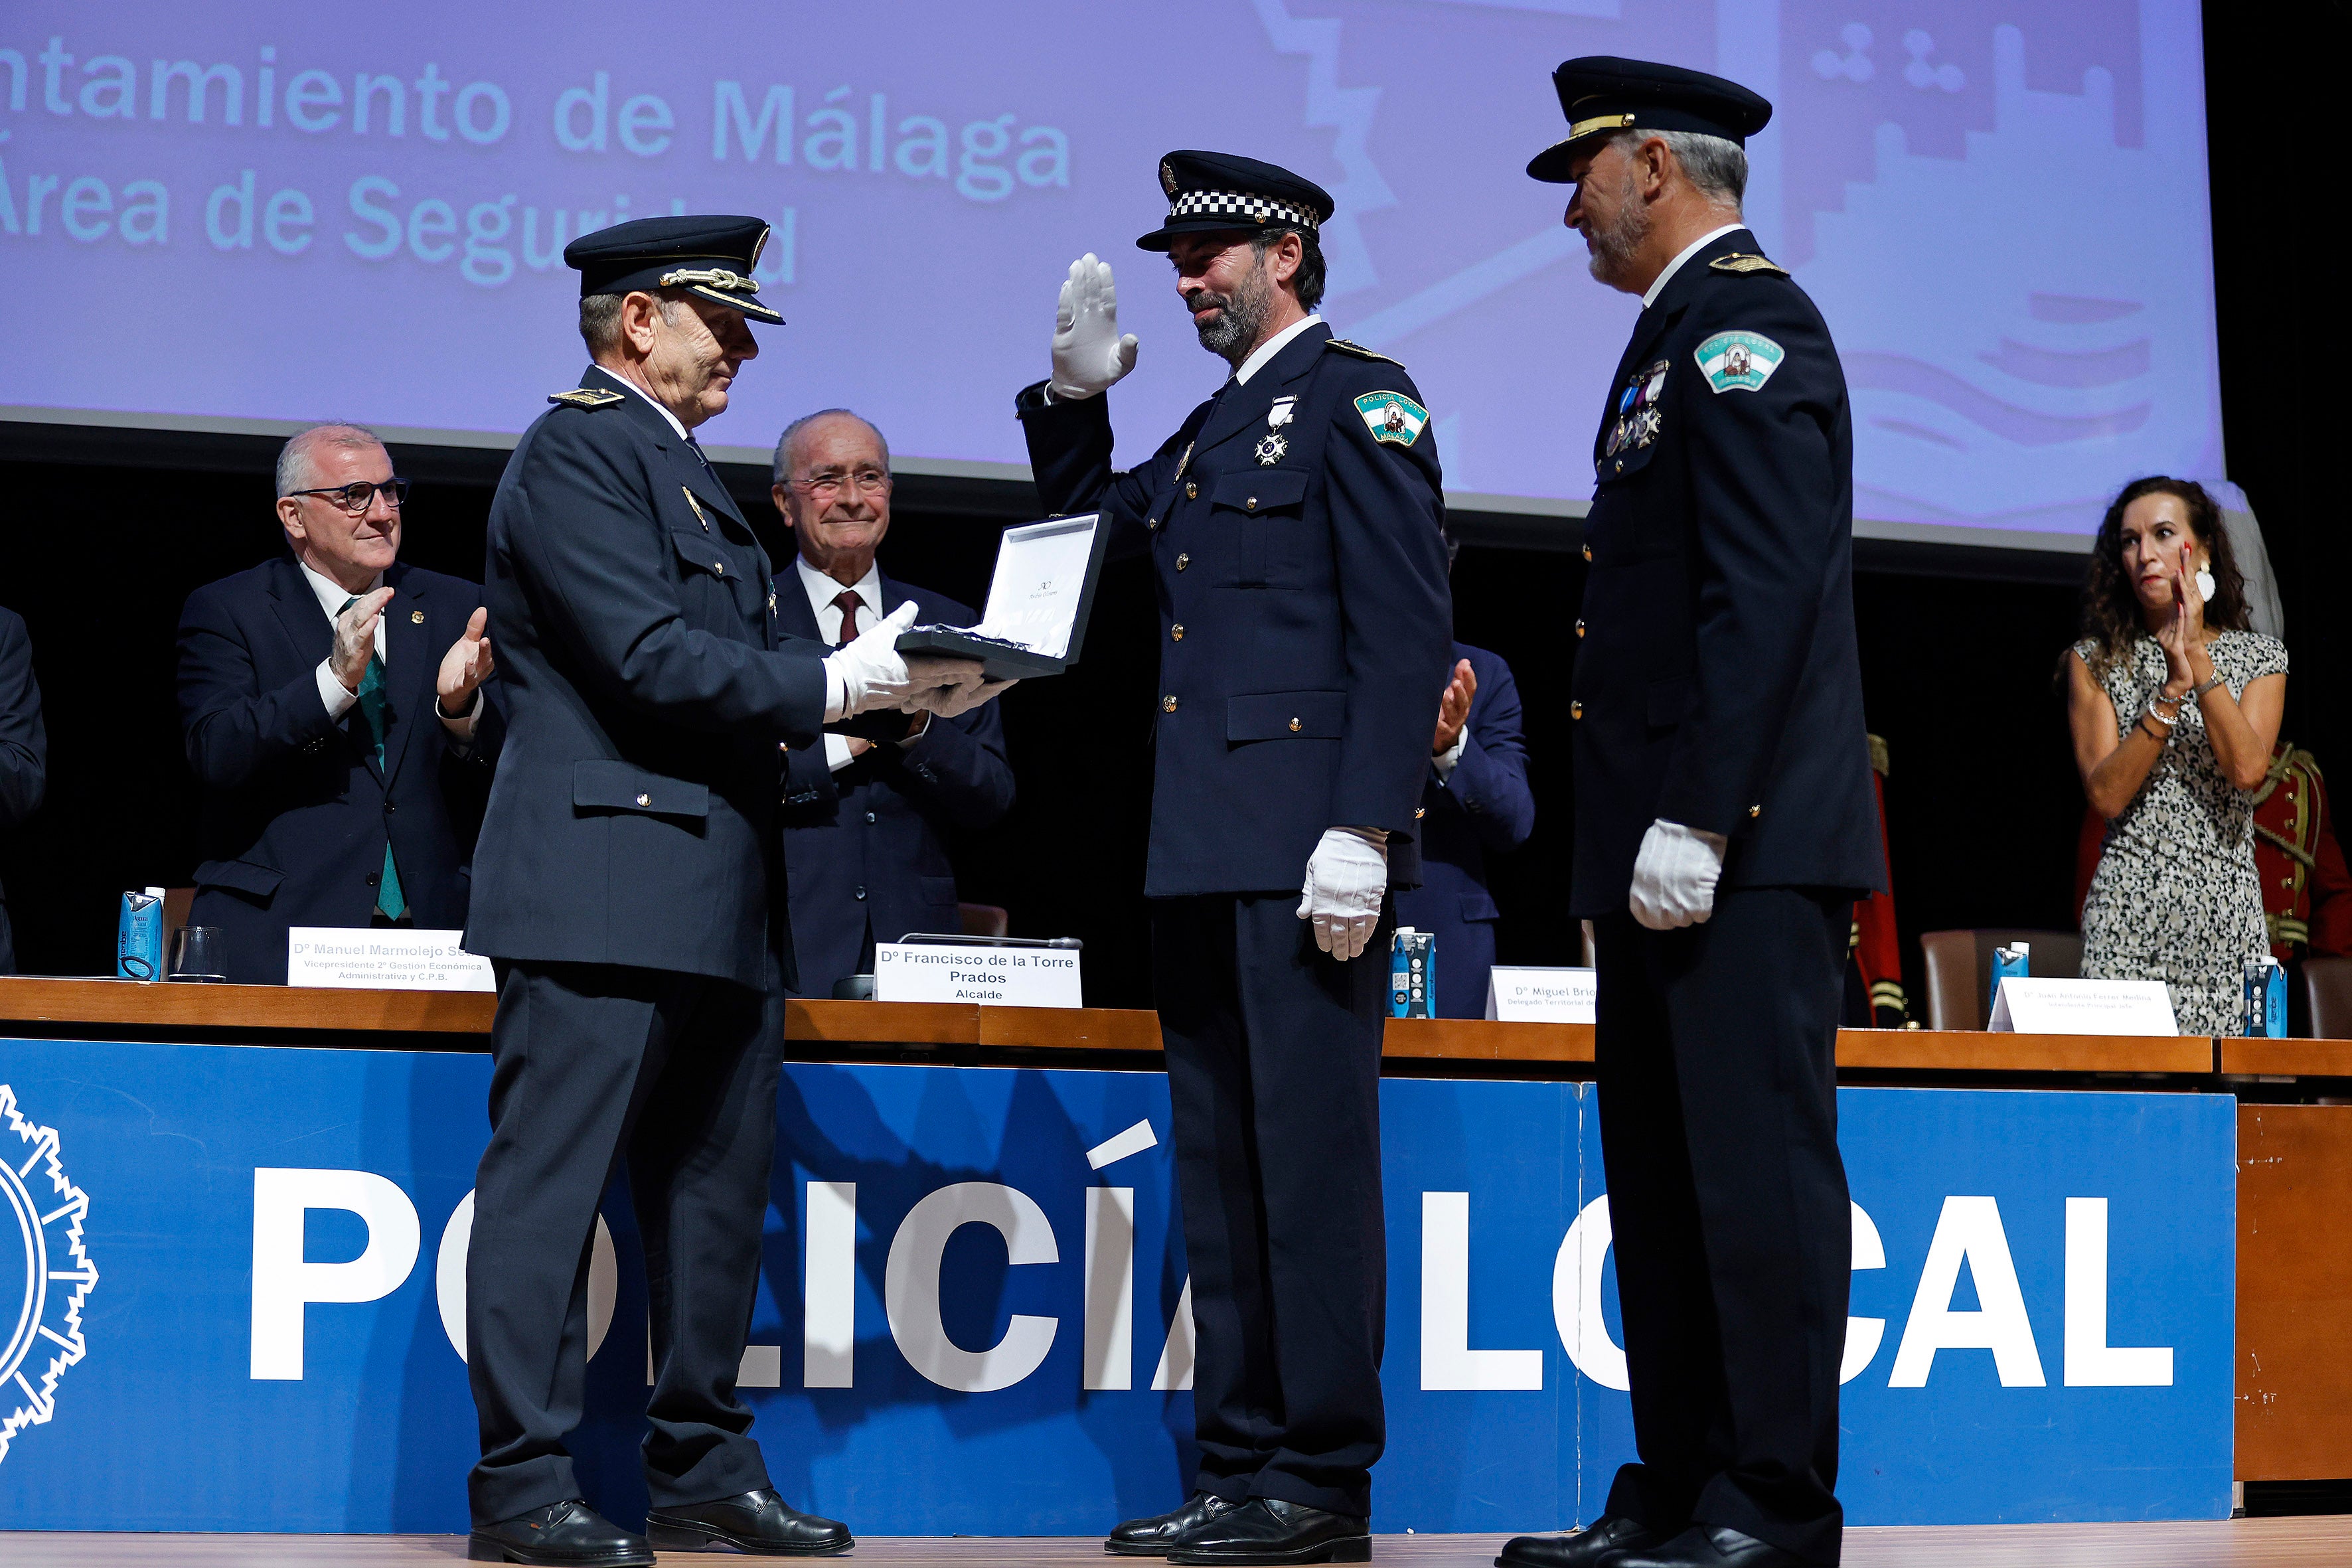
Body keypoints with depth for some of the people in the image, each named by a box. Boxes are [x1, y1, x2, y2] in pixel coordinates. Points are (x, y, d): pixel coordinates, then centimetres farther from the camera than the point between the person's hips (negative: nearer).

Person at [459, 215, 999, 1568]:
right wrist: (841, 683, -13)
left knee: (720, 1184, 11)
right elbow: (650, 659, -17)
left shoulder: (684, 473, 24)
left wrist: (890, 686, 5)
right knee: (553, 1178, -6)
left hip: (719, 901, 10)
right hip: (607, 884, -10)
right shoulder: (577, 450, -6)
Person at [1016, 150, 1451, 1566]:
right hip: (1204, 855, 9)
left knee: (1309, 1161, -7)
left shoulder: (1360, 395, -4)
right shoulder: (1212, 430, 22)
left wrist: (1363, 833, -20)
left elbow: (1407, 632, -12)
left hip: (1304, 852, -9)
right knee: (1223, 1169, 10)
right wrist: (1077, 399, 19)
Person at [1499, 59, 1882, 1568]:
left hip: (1743, 844, -11)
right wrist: (1635, 840, 18)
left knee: (1758, 1169, -7)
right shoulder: (1684, 332, 22)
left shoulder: (1743, 322, -9)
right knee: (1662, 1178, 12)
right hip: (1666, 846, 11)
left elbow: (1765, 593, -18)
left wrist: (1696, 820, -22)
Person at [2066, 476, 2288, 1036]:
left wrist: (2198, 659, -11)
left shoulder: (2260, 657, 9)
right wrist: (2173, 690, -14)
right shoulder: (2096, 660, 6)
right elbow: (2106, 795, -6)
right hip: (2127, 908, -1)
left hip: (2226, 911, 1)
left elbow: (2248, 770, -9)